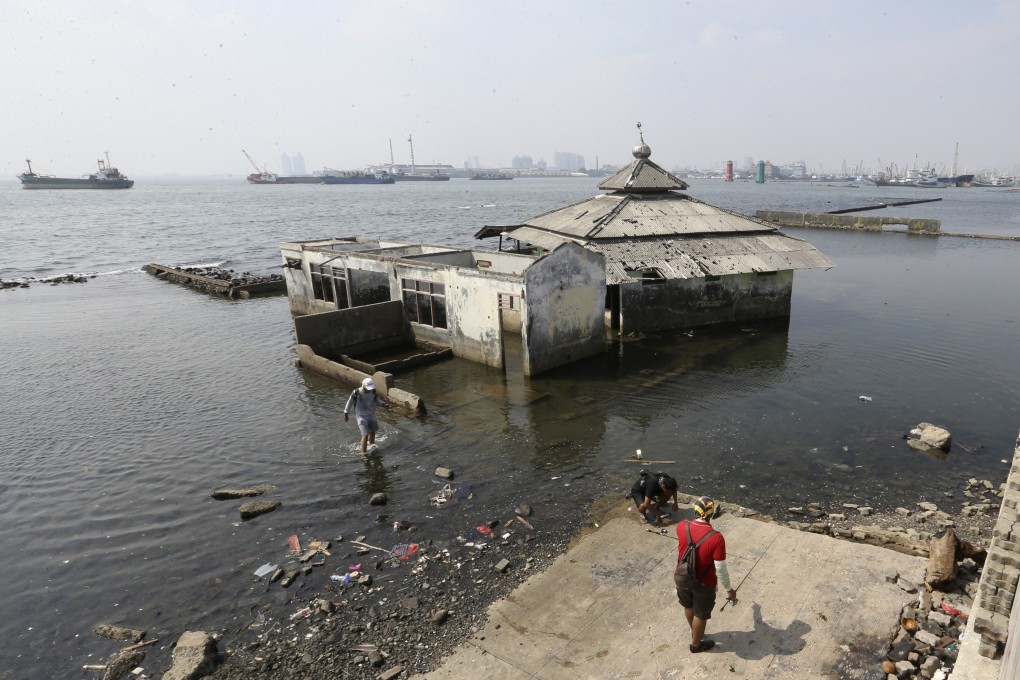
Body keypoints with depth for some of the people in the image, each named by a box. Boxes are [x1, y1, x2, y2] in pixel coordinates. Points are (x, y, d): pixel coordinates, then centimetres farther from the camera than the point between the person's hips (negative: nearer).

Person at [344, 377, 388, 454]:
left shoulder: (373, 391, -12)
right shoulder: (356, 393, -24)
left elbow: (376, 399, 7)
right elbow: (349, 402, -9)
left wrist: (383, 404, -11)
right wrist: (346, 414, -1)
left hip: (371, 415, 5)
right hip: (361, 417, -5)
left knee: (372, 433, 16)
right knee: (365, 435, -12)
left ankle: (371, 446, 41)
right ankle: (363, 453, 0)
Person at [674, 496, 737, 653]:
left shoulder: (681, 527, -17)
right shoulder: (716, 538, -30)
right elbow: (721, 569, -22)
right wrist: (728, 590, -3)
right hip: (703, 584, -4)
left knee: (688, 607, 30)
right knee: (701, 614, 22)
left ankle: (694, 633, 55)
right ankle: (696, 644, 44)